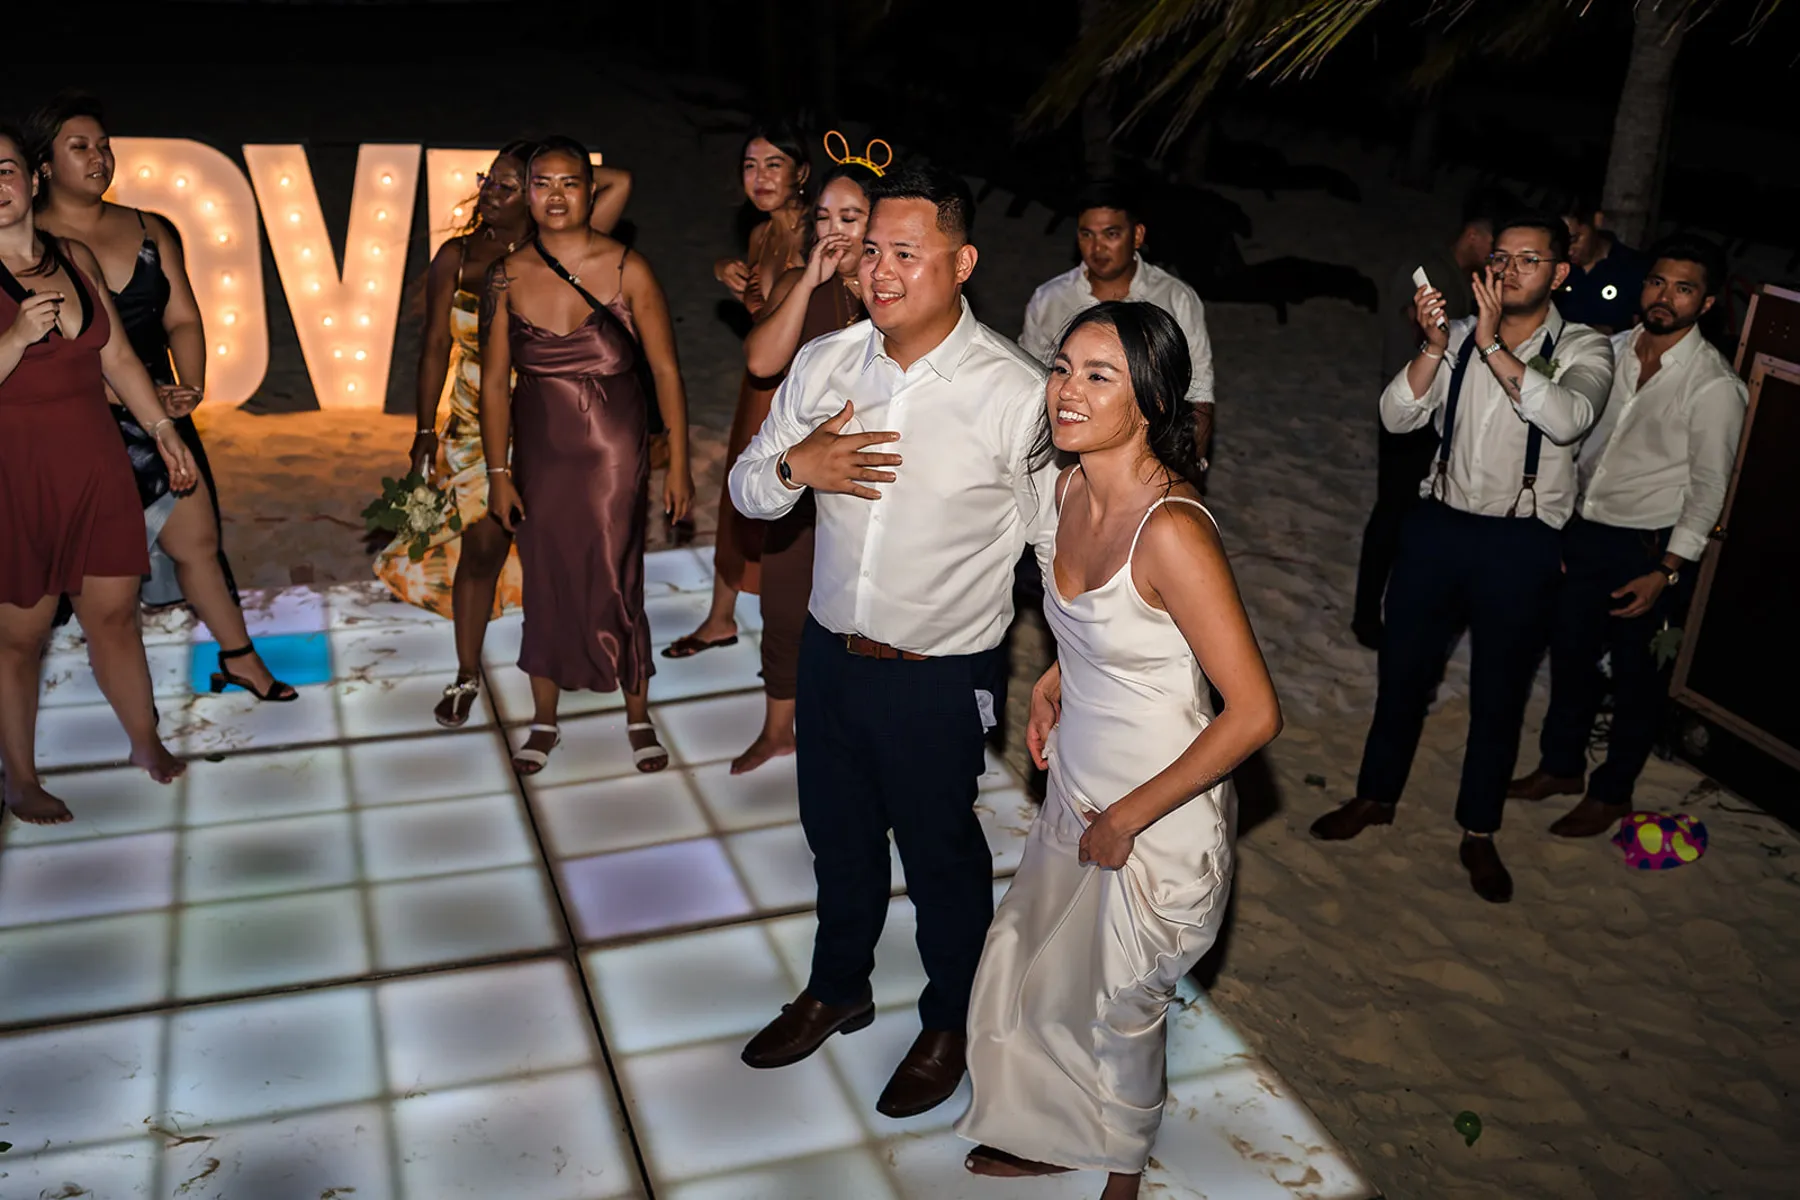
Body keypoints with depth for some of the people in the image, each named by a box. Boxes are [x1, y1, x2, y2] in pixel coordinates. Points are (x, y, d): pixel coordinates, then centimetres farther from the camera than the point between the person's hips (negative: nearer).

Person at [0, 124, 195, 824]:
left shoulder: (76, 259, 8)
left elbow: (117, 357, 14)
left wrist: (163, 429, 12)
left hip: (98, 470, 5)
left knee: (115, 613, 12)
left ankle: (146, 743, 28)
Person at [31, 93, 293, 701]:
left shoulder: (150, 231, 9)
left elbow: (183, 319, 6)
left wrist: (190, 386, -12)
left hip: (156, 419, 4)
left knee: (197, 539, 6)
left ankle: (238, 656, 16)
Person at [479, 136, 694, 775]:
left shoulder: (627, 270, -10)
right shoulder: (508, 276, -3)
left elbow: (666, 370, -7)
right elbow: (494, 380, 2)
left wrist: (678, 464, -7)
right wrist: (498, 472, 1)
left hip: (613, 452, -2)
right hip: (539, 453, 3)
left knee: (616, 586, 1)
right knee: (544, 584, 12)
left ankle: (638, 716, 24)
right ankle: (544, 721, 30)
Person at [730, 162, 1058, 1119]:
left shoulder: (1016, 394, -20)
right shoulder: (824, 364, -6)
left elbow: (1065, 544, -12)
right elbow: (747, 491, 4)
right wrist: (793, 467, -18)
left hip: (942, 677, -4)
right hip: (830, 649, 5)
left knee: (942, 858, 16)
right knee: (838, 836, 24)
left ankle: (948, 1025, 43)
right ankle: (837, 990, 51)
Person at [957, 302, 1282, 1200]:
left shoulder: (1171, 529, -30)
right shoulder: (1072, 487, -5)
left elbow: (1255, 714, -28)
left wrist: (1127, 817, -20)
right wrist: (1054, 680, 1)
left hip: (1159, 821, -7)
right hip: (1076, 791, 7)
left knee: (1115, 1005, 16)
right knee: (1025, 974, 22)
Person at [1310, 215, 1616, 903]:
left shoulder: (1582, 349, -6)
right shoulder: (1460, 335, 2)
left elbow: (1566, 418, -27)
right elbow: (1398, 417, -8)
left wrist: (1493, 346, -32)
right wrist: (1435, 346, -23)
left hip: (1521, 544, -2)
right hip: (1439, 527, 3)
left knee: (1499, 692, 10)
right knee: (1403, 671, 14)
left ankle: (1478, 833, 26)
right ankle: (1376, 796, 34)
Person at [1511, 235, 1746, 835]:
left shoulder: (1714, 386, -15)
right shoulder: (1613, 350, 2)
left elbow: (1709, 488, -13)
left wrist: (1666, 572, -16)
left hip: (1648, 547, -6)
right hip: (1580, 531, 6)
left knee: (1637, 675, 10)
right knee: (1569, 656, 18)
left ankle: (1611, 794, 26)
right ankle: (1561, 765, 38)